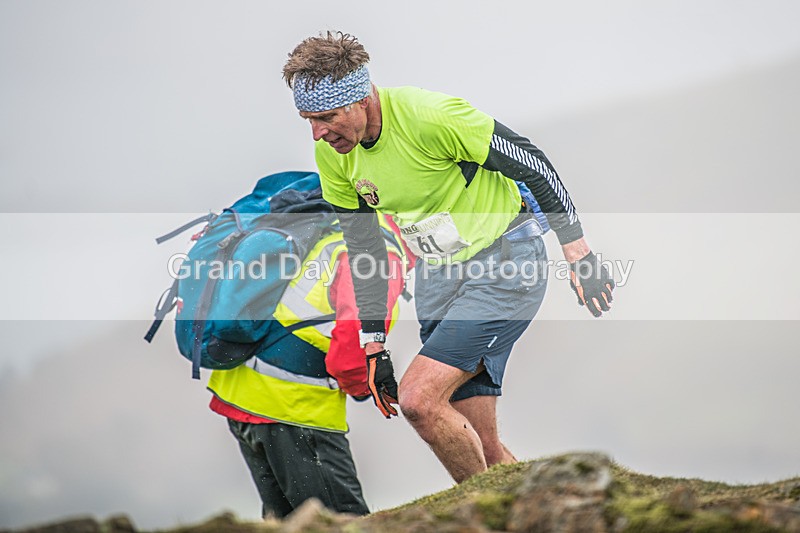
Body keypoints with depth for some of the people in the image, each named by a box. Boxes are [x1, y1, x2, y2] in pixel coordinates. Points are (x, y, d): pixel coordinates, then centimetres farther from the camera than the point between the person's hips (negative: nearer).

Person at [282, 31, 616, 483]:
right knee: (479, 449, 3)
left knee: (418, 398, -20)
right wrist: (374, 347, 8)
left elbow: (530, 163, -16)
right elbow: (363, 249, 8)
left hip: (507, 264, -7)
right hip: (439, 275, 7)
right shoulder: (333, 155, -4)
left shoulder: (430, 116, -25)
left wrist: (579, 255, -12)